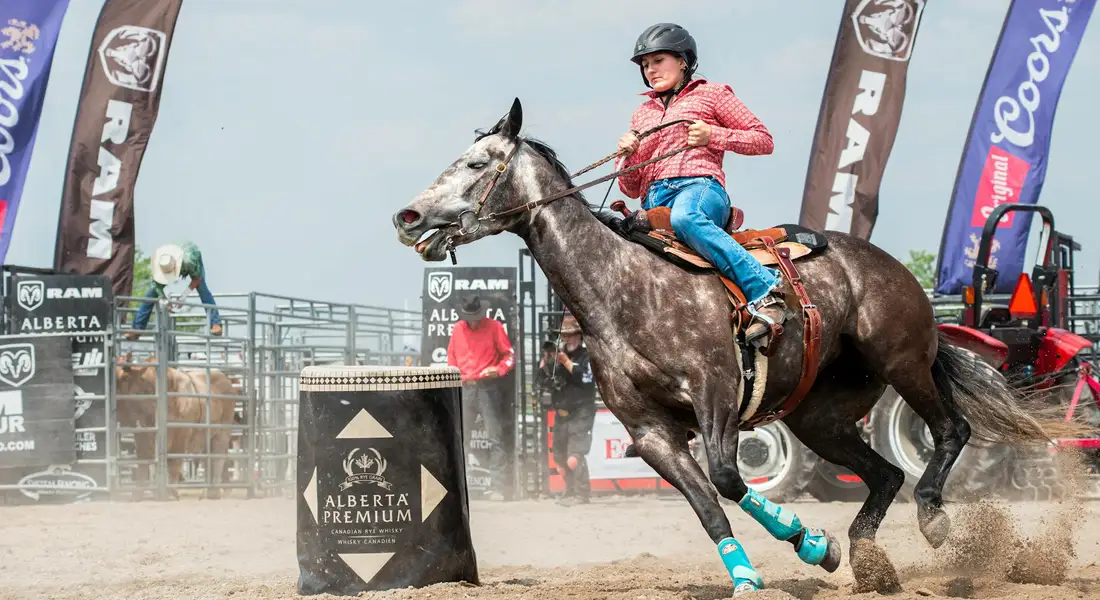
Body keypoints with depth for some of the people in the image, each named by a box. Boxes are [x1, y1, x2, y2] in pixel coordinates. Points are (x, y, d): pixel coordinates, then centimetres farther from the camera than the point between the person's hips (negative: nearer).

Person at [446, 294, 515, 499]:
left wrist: (499, 369, -16)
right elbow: (452, 357, 18)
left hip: (488, 387, -4)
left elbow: (510, 354, 1)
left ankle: (497, 484, -6)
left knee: (494, 438, -5)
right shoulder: (458, 329, 10)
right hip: (465, 388, 4)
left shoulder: (494, 327, -1)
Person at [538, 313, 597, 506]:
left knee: (573, 459, -20)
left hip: (581, 415, -7)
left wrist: (566, 362, -20)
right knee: (560, 459, 14)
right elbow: (543, 376, 7)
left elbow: (585, 378, -20)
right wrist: (546, 359, -10)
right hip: (561, 415, 7)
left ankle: (582, 494, -9)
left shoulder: (587, 357, -6)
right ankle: (570, 492, 28)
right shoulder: (558, 354, 12)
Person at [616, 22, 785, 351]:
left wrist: (711, 136, -2)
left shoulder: (711, 94, 18)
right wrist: (628, 156, 4)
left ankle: (764, 290, -49)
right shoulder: (642, 114, 30)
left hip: (699, 185, -5)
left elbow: (763, 140, 12)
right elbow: (631, 189, 26)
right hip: (654, 198, 5)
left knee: (685, 218, -44)